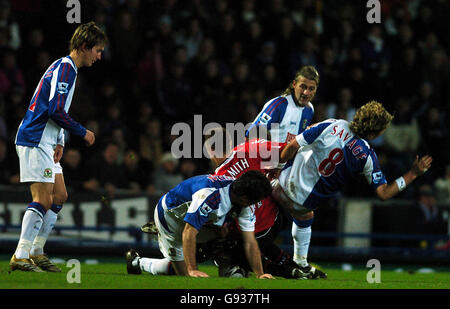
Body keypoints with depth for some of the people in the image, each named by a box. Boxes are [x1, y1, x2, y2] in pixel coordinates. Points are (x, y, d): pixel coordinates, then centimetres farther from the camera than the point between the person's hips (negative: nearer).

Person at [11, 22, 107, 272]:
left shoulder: (66, 68, 19)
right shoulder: (65, 68, -14)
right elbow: (56, 111, -21)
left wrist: (59, 142, 14)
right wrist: (83, 132, -9)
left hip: (45, 143, 10)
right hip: (36, 141, -10)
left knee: (59, 196, 12)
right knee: (43, 199, -12)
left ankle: (37, 252, 16)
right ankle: (20, 256, -14)